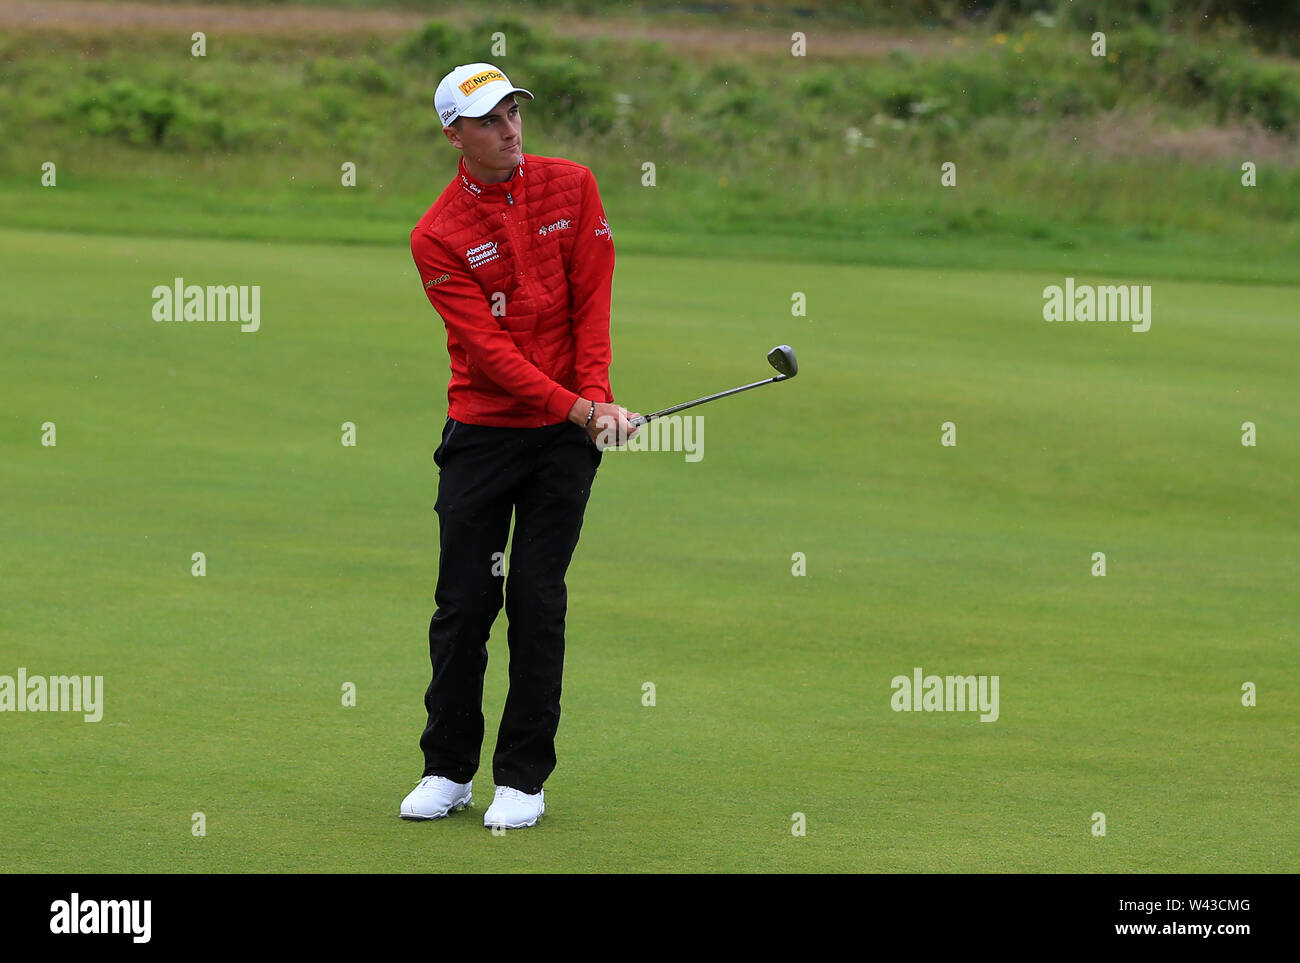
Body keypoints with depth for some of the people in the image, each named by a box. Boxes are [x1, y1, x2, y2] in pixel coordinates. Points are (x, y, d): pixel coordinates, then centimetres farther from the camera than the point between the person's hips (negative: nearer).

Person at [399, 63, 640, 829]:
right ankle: (449, 772, 14)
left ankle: (524, 779, 6)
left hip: (564, 434, 1)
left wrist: (597, 395, -13)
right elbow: (487, 347, -14)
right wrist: (575, 408, -22)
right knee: (464, 603, 0)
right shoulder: (439, 236, -7)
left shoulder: (572, 187, 2)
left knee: (539, 603, -1)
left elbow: (592, 301, 0)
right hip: (481, 433, -1)